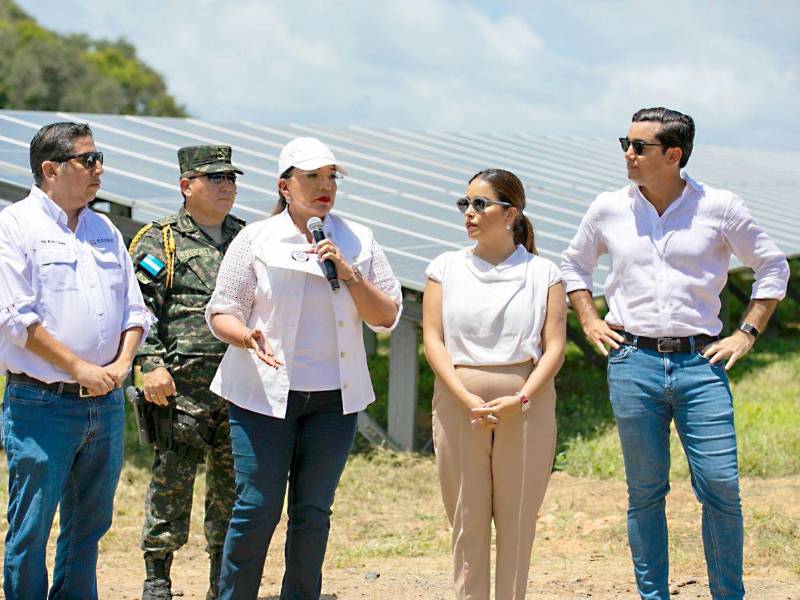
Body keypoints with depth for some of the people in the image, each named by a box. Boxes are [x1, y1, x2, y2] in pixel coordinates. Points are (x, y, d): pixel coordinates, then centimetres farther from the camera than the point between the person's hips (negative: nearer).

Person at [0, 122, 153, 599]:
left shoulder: (105, 231, 15)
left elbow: (134, 309, 15)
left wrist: (121, 363, -4)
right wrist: (79, 369, -15)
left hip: (106, 402, 6)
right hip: (41, 403, -6)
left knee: (89, 526, 12)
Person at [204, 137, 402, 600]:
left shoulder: (359, 242, 8)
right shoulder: (255, 239, 1)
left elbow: (388, 317, 4)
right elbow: (221, 312, 1)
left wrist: (349, 275, -11)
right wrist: (247, 337, -20)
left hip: (334, 399, 3)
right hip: (264, 393, -2)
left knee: (314, 512, 6)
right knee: (257, 508, -6)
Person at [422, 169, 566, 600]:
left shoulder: (542, 273, 5)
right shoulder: (446, 268, 7)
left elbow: (554, 347, -1)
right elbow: (433, 340, 0)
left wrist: (519, 400, -15)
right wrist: (468, 399, -13)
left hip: (525, 406, -1)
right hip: (459, 403, 1)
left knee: (517, 520, 2)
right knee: (467, 519, 2)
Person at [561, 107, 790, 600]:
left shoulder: (719, 208, 0)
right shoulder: (609, 210, 6)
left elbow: (773, 266, 11)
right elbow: (575, 264, 25)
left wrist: (747, 333, 4)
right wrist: (590, 322, 12)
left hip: (700, 361, -1)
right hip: (633, 362, 2)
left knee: (721, 489, -6)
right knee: (645, 493, 6)